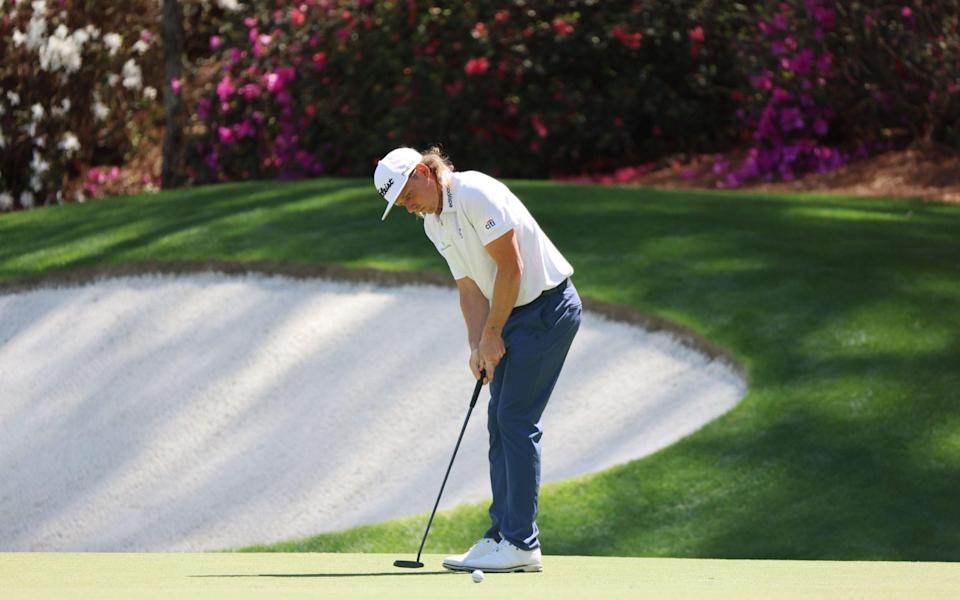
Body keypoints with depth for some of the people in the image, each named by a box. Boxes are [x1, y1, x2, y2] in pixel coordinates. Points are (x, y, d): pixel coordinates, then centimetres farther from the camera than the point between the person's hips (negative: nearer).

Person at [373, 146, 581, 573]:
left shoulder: (476, 194, -18)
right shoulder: (433, 224, 11)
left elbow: (511, 267, -20)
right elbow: (470, 289, 12)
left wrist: (491, 334, -12)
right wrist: (477, 347, -3)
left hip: (548, 307, -10)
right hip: (515, 314, 10)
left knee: (516, 421, -11)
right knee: (500, 422, 8)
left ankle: (521, 543, -9)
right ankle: (502, 534, 12)